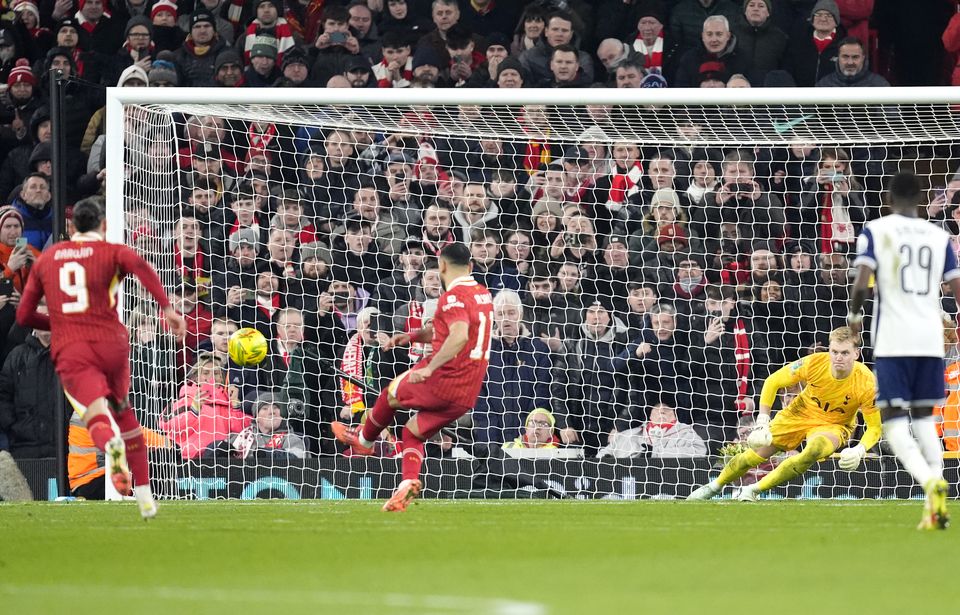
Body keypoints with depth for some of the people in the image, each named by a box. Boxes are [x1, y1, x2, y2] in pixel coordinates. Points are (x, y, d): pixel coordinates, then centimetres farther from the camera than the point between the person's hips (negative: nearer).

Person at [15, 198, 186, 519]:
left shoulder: (46, 259, 19)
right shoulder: (112, 252, 9)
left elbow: (24, 316, 21)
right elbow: (140, 265, -17)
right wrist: (167, 308, -20)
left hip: (69, 352, 0)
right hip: (111, 345, 0)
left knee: (98, 418, -17)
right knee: (123, 411, 26)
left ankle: (111, 445, -57)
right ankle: (144, 494, 25)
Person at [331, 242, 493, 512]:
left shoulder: (453, 296, -15)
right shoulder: (483, 294, 14)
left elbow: (459, 336, -32)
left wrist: (430, 368, -31)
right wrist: (413, 336, 22)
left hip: (443, 379, -7)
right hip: (468, 395, 7)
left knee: (391, 395, 22)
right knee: (412, 433, 19)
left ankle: (363, 439, 44)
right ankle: (408, 483, -3)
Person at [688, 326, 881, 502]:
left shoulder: (866, 383, -29)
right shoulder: (813, 363, -25)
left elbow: (875, 428, -18)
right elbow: (772, 382, -10)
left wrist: (859, 450, -37)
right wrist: (762, 422, -14)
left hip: (833, 426, -2)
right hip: (800, 414, 2)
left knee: (815, 450, -34)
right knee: (757, 453, 0)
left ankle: (753, 490, -19)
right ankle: (714, 486, 31)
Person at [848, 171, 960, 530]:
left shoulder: (875, 231, 0)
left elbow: (862, 282, -11)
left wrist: (854, 314, 9)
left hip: (893, 340, -4)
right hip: (931, 339, 4)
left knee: (895, 420, -1)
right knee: (924, 417, 17)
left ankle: (931, 482, -29)